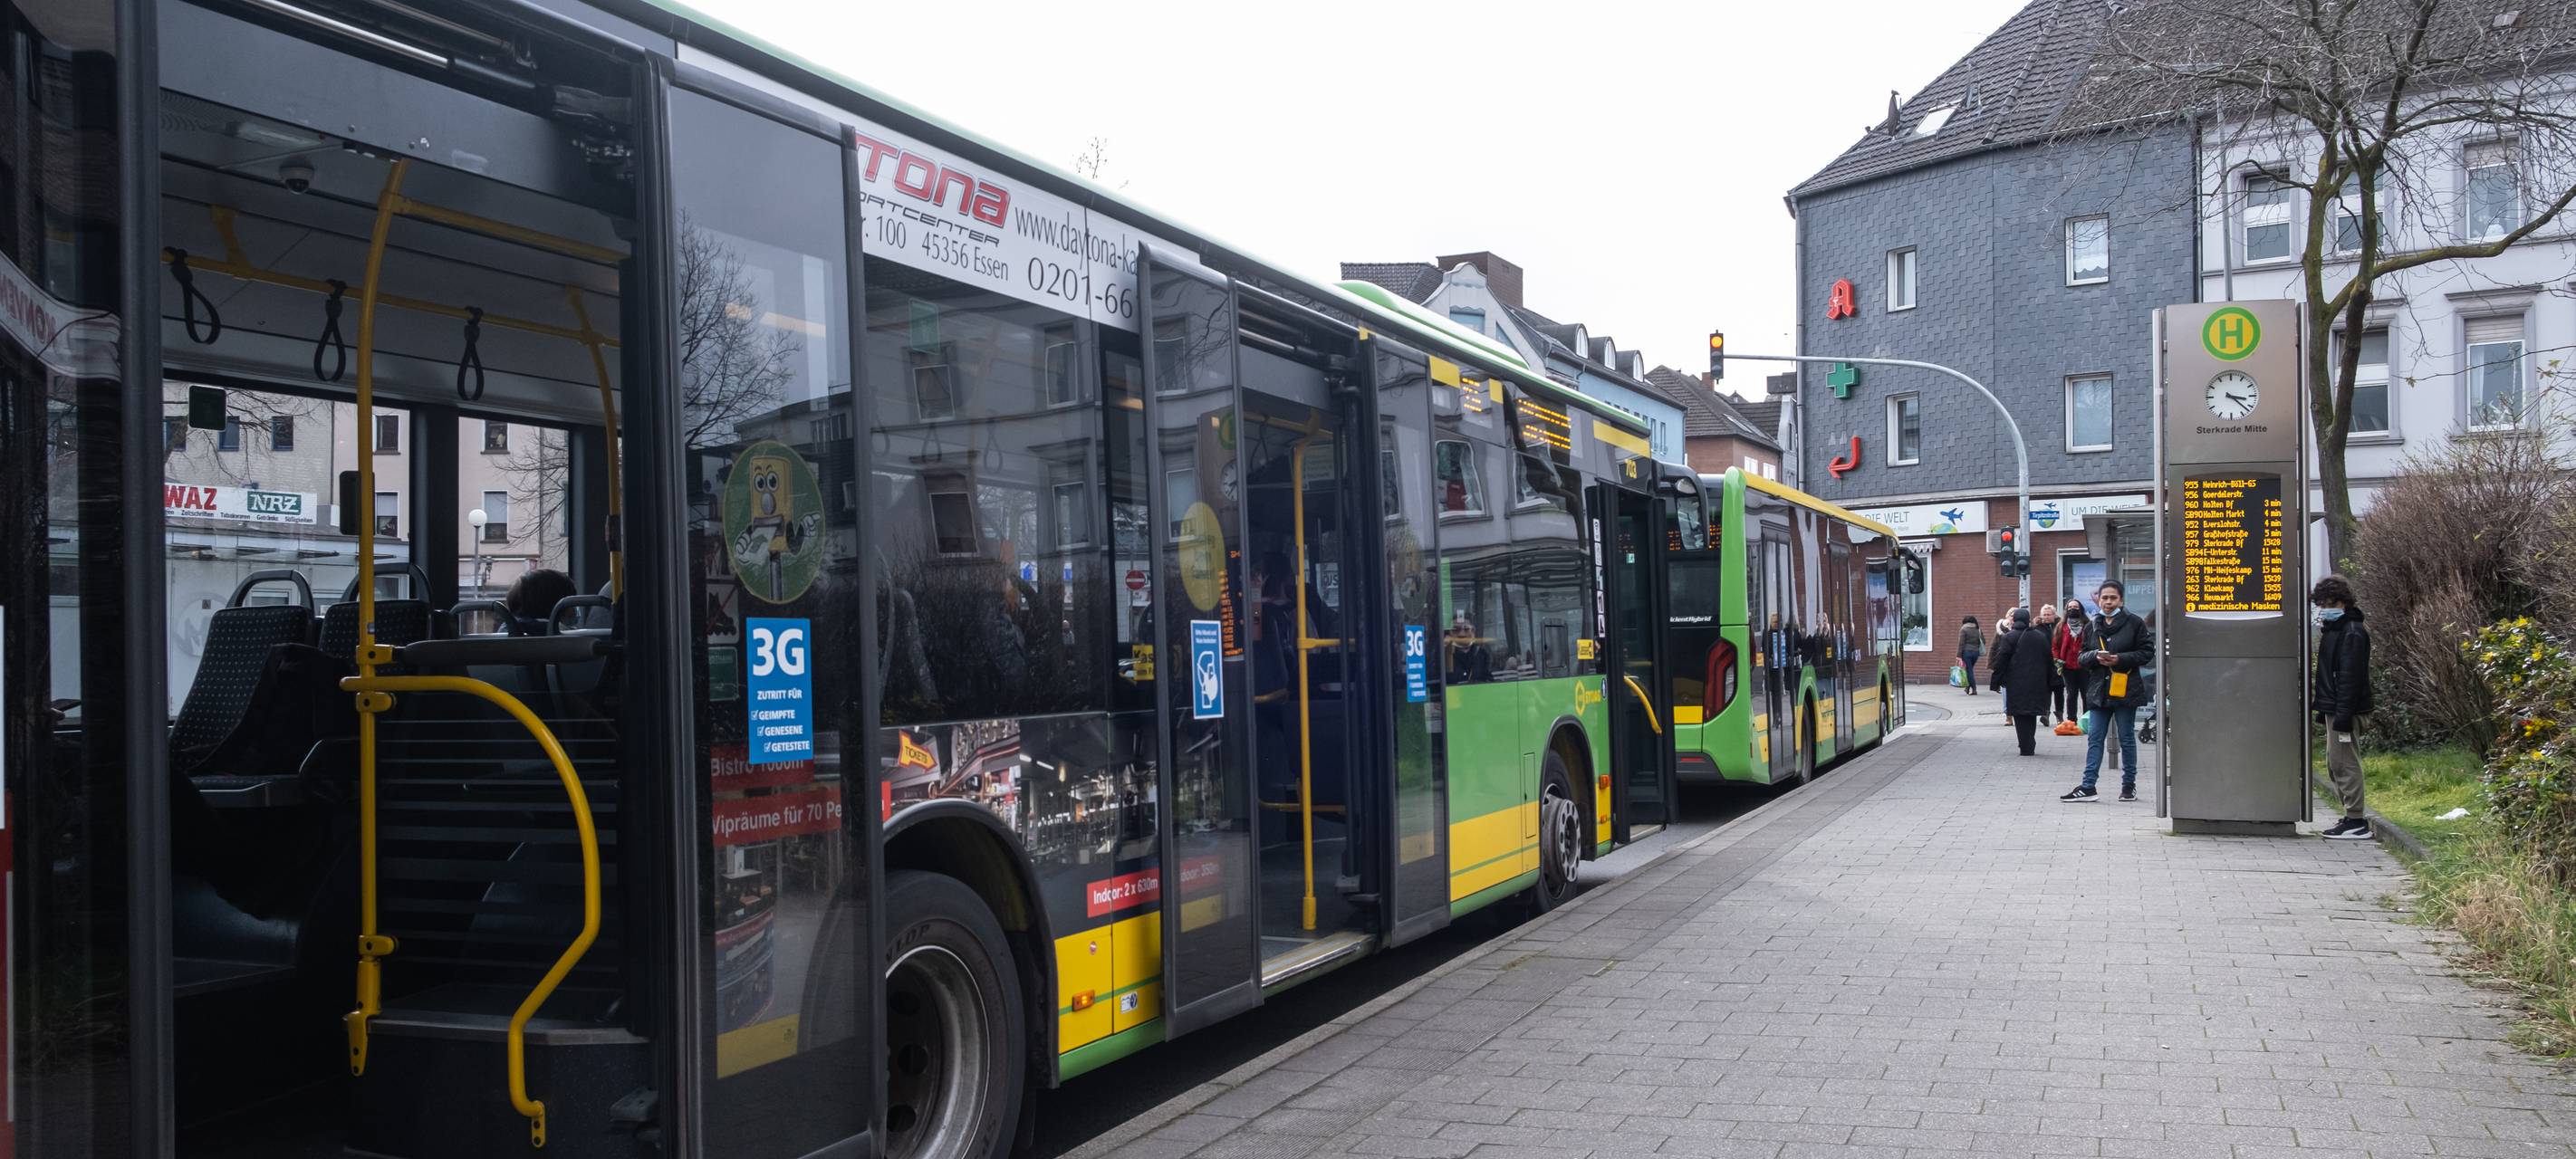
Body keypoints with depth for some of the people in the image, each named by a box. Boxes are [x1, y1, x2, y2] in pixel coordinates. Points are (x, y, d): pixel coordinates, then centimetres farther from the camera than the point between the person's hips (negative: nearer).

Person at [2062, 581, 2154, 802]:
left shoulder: (2134, 624, -3)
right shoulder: (2092, 627, 9)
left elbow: (2147, 653, -4)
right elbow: (2082, 657, 11)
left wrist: (2120, 659, -16)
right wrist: (2096, 657, -10)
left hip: (2125, 689, -4)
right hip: (2099, 690, 4)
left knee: (2127, 738, 6)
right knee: (2094, 738, 1)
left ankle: (2129, 785, 17)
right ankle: (2088, 787, 0)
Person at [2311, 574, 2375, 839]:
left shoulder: (2353, 633, -14)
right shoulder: (2333, 629, 17)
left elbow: (2350, 676, -20)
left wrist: (2343, 713, -24)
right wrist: (2324, 709, 20)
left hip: (2345, 709, -10)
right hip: (2333, 709, 10)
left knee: (2344, 763, -8)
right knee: (2335, 764, 15)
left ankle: (2356, 822, -4)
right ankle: (2353, 815, 22)